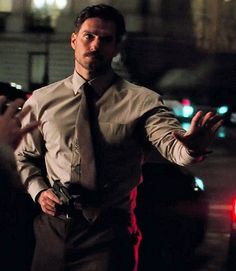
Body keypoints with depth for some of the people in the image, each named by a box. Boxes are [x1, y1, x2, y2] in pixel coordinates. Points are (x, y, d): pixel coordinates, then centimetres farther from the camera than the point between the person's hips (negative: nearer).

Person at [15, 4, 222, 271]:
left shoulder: (141, 102, -4)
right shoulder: (42, 100, 6)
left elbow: (171, 144, -21)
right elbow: (25, 157, 16)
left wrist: (193, 147, -44)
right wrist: (39, 191, -4)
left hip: (107, 236, -3)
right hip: (51, 228, 3)